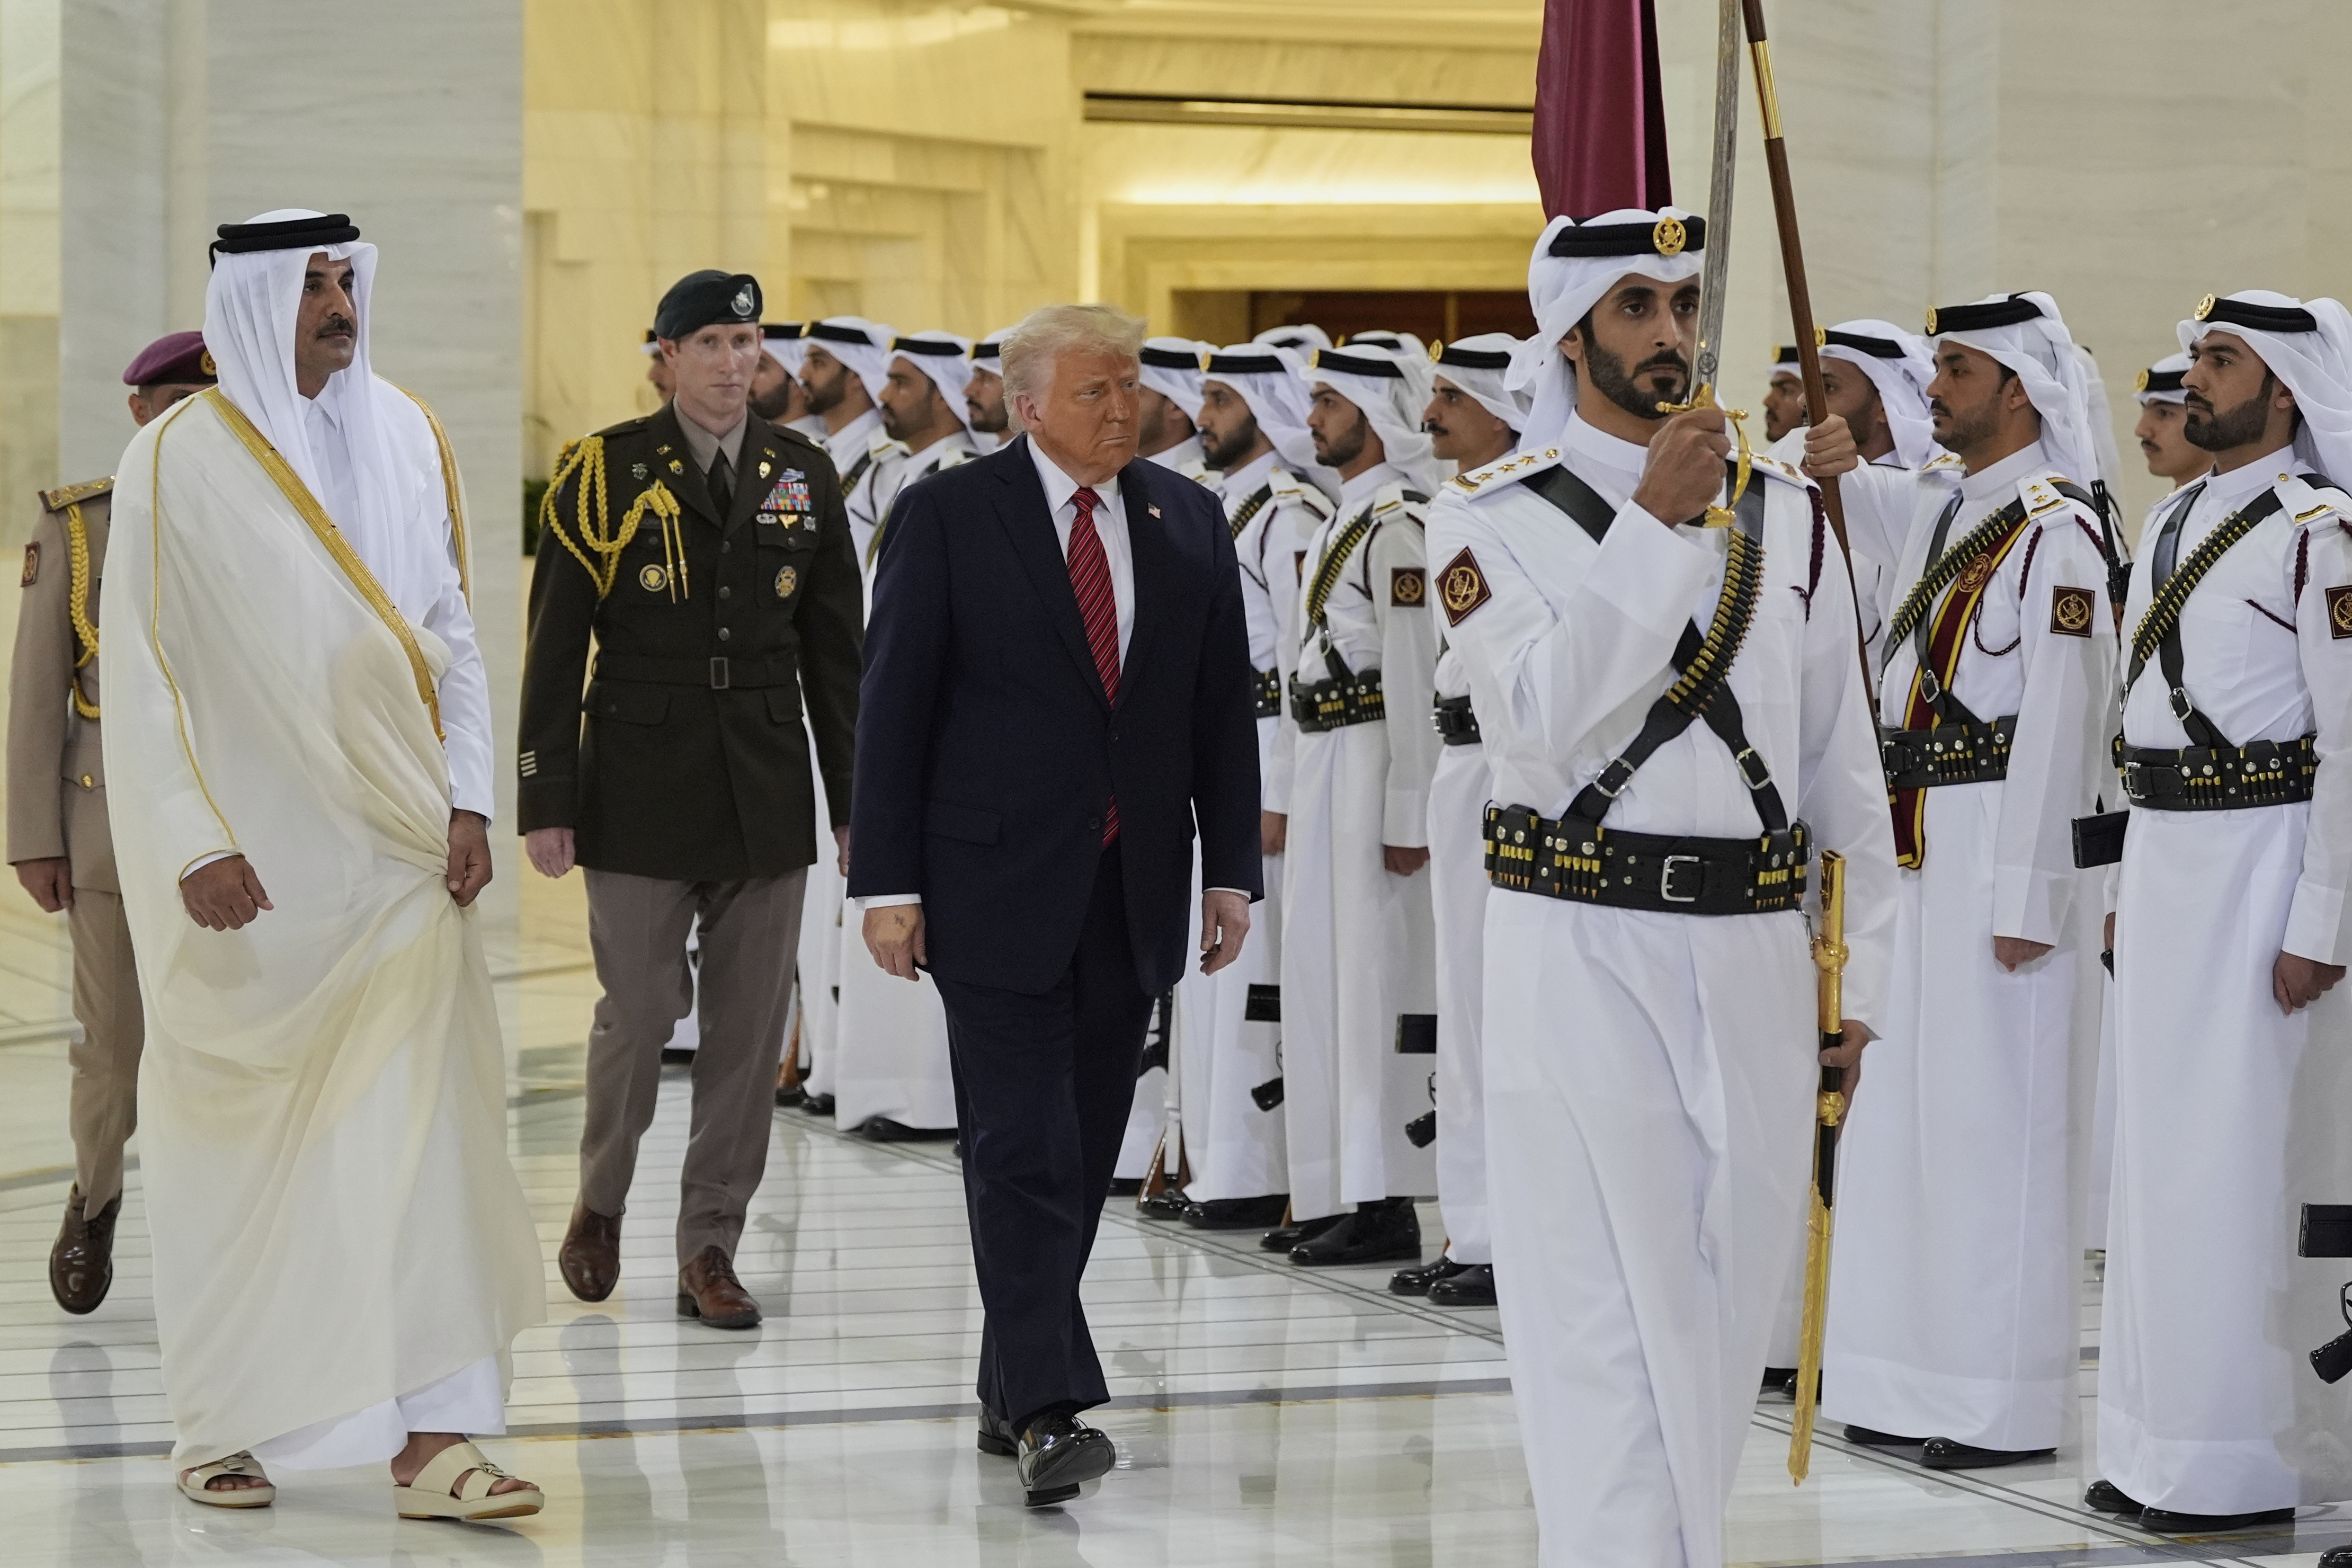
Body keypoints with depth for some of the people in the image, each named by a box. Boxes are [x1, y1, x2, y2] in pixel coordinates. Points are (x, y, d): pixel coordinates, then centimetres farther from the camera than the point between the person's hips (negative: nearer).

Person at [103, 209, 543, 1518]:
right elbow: (139, 672, -7)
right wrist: (195, 845, -13)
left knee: (422, 1126, -4)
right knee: (237, 1140, 6)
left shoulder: (410, 440, 6)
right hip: (248, 861, -3)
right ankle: (223, 1423, 21)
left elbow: (452, 635, 11)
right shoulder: (177, 458, -6)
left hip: (396, 853, 3)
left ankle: (429, 1436, -4)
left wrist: (468, 799, 1)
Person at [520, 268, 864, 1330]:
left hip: (767, 794, 3)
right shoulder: (605, 473, -2)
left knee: (749, 1031, 3)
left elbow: (833, 649, 11)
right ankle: (600, 1205, 24)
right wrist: (545, 801, -7)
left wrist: (852, 797, 8)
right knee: (637, 1016, -1)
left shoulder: (803, 476, 8)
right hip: (642, 786, -3)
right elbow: (555, 650, -2)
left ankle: (709, 1249, 12)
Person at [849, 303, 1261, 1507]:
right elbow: (893, 706, -4)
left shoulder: (1187, 522, 9)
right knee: (1024, 1149, -10)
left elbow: (1222, 708, 11)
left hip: (1133, 892, 5)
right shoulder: (948, 517, -3)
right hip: (999, 886, -4)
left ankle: (1011, 1391, 19)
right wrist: (887, 883, -8)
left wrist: (1232, 869, 5)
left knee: (1082, 1151, 8)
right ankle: (1048, 1409, -13)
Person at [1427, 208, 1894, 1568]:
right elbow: (1541, 716, -18)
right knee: (1612, 1320, -4)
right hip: (1584, 955, -4)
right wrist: (1653, 521, -19)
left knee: (1721, 1313, 11)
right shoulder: (1494, 518, -1)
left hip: (1753, 958, 4)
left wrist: (1857, 975, 10)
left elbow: (1844, 763, 13)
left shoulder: (1790, 512, 11)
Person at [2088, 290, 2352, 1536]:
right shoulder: (2171, 526, 15)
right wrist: (2130, 887, 16)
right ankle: (2165, 1445, 19)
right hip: (2163, 857, 8)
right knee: (2158, 1147, 11)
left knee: (2247, 1156, -5)